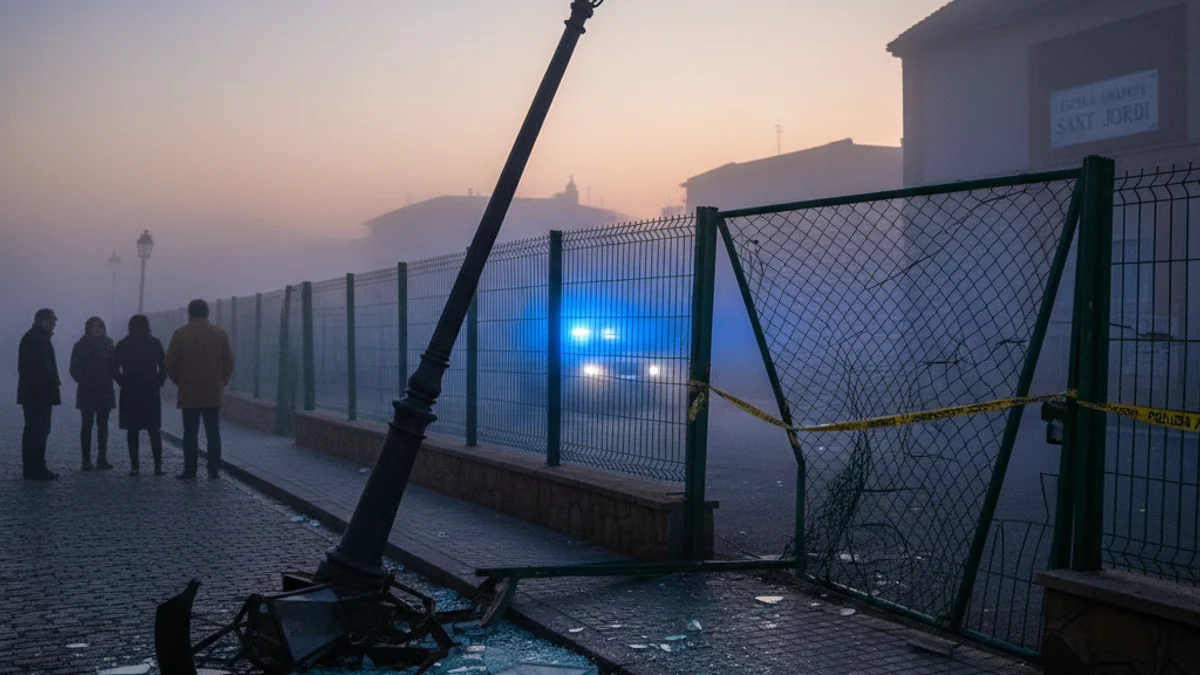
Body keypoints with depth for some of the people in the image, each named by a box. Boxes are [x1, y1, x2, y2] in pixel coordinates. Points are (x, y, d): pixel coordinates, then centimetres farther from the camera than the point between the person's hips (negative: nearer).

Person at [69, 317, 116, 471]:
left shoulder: (108, 344, 9)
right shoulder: (81, 346, 1)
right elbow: (75, 370, 0)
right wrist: (85, 381, -9)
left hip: (105, 392, 3)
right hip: (87, 392, -3)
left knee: (103, 425, 3)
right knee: (87, 425, -2)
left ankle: (102, 459, 6)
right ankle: (86, 460, -1)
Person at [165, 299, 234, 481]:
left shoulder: (180, 334, -2)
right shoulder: (219, 333, 1)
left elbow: (170, 364, -3)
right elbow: (229, 362, 1)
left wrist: (179, 382, 12)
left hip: (188, 393, -1)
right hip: (214, 393, 1)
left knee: (190, 433, 4)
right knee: (213, 432, 6)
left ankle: (190, 471, 5)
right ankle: (214, 470, 5)